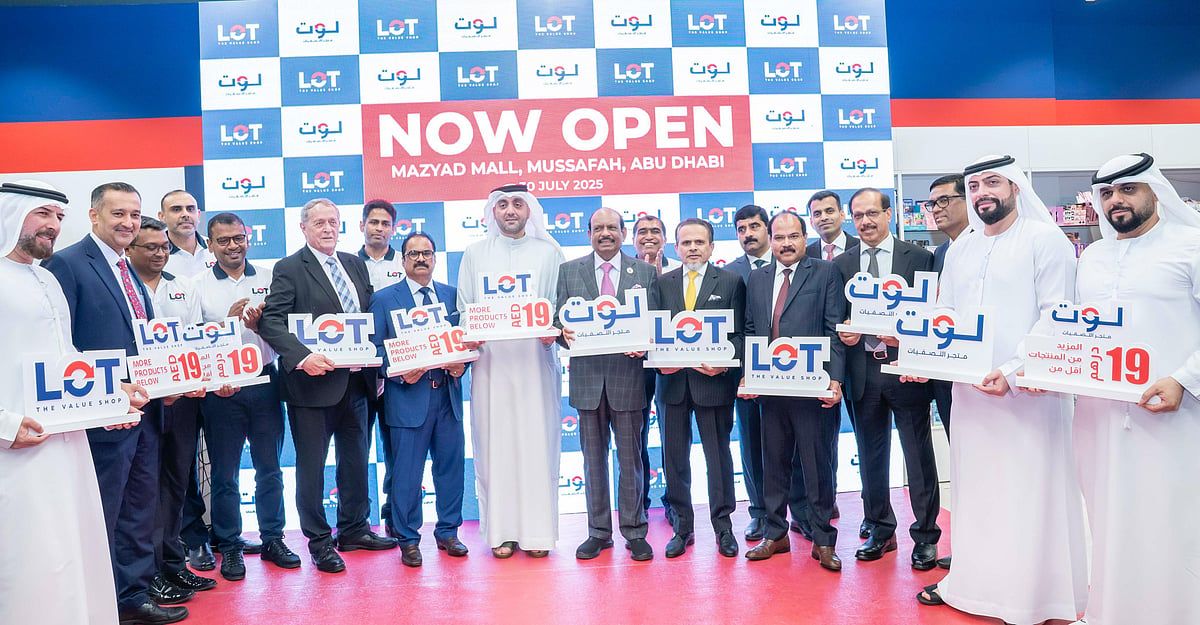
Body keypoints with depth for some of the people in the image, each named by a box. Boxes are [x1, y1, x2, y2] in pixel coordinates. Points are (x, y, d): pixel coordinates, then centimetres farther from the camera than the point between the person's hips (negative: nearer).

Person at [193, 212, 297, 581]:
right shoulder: (198, 285, 1)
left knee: (269, 467, 11)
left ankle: (273, 539, 23)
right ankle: (229, 546, 20)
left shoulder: (268, 280, 6)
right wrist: (228, 319, -17)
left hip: (264, 381, 2)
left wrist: (260, 322, -15)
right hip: (222, 387, -2)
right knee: (225, 472, 8)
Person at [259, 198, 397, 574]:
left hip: (355, 380, 6)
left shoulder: (355, 264, 12)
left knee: (356, 459, 16)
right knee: (312, 465, 4)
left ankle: (354, 529, 32)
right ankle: (319, 541, 18)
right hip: (314, 381, -6)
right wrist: (302, 357, -29)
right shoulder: (289, 269, -6)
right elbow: (270, 321, -15)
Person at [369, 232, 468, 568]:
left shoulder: (452, 294, 11)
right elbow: (376, 348, -1)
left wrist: (461, 364, -6)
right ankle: (408, 540, 16)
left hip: (448, 393, 4)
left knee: (451, 465, 10)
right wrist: (401, 375, -15)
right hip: (408, 397, -3)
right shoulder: (384, 298, 1)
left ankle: (448, 532, 25)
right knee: (406, 473, 2)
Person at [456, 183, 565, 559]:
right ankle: (501, 531, 10)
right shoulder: (475, 254, 12)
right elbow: (463, 308, 9)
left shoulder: (549, 253, 10)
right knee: (494, 445, 2)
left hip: (536, 360, 0)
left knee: (537, 444, 1)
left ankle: (537, 531, 9)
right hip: (490, 360, 1)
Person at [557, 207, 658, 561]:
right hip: (587, 376, 1)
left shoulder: (645, 272, 5)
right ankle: (599, 532, 23)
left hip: (627, 375, -1)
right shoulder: (569, 271, 7)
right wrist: (563, 333, -18)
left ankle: (634, 532, 20)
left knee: (630, 458, 7)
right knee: (593, 459, 11)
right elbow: (560, 319, 4)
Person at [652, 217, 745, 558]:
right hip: (673, 380, 3)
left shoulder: (731, 281, 2)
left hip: (713, 380, -3)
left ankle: (723, 527, 20)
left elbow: (737, 333, -1)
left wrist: (726, 362, -17)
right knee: (674, 457, 9)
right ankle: (683, 527, 22)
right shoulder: (662, 283, 9)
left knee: (718, 456, 6)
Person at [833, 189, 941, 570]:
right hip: (863, 371, 3)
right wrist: (842, 332, -11)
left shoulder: (918, 258, 0)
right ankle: (880, 530, 27)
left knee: (919, 456, 4)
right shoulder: (840, 264, 8)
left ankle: (926, 535, 18)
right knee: (871, 457, 13)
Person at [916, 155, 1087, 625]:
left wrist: (1013, 372, -22)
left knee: (1028, 494, 1)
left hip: (1027, 390, -5)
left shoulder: (1044, 240, -4)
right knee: (974, 489, 11)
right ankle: (973, 582, 22)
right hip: (969, 387, 6)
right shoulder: (959, 250, 14)